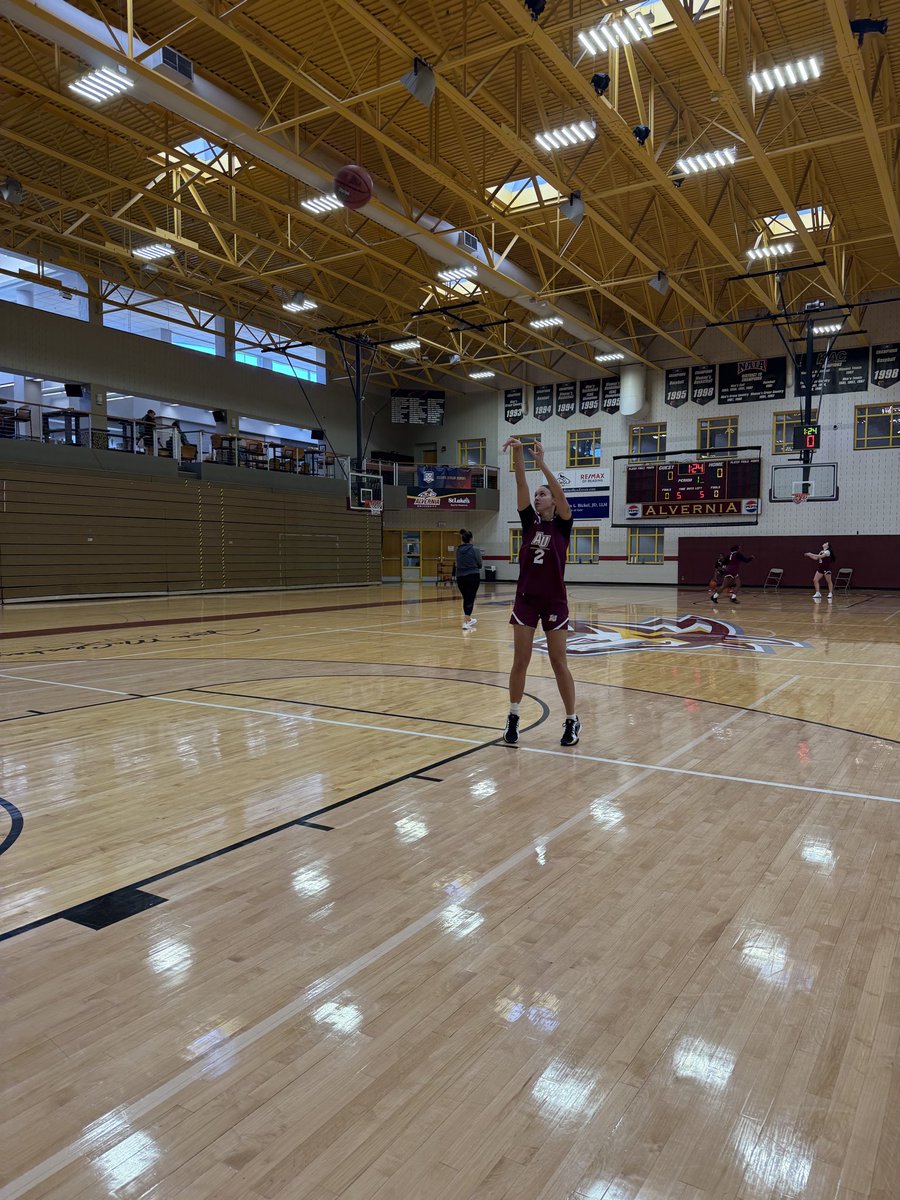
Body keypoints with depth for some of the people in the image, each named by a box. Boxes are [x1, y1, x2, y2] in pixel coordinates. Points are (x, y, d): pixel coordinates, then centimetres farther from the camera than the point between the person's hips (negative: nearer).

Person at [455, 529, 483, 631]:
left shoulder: (458, 550, 1)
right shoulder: (475, 550, -9)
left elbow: (458, 563, 8)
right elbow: (479, 564, -2)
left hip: (460, 577, 4)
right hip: (473, 577, -4)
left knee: (466, 598, 17)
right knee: (470, 599, -1)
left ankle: (468, 619, 33)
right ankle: (465, 622, -8)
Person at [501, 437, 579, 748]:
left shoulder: (562, 524, 1)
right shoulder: (529, 521, 7)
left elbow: (560, 494, -17)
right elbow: (520, 485, -4)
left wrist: (542, 463, -24)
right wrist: (518, 453, -16)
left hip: (554, 600, -3)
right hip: (526, 598, 3)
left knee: (558, 662, 2)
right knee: (520, 661, 4)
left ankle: (572, 721, 14)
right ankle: (513, 718, 16)